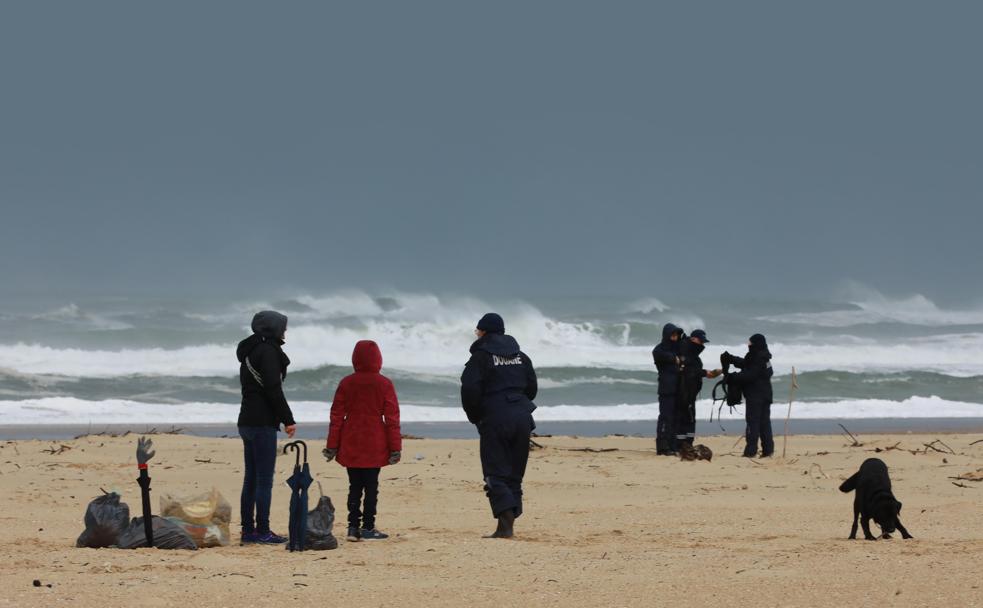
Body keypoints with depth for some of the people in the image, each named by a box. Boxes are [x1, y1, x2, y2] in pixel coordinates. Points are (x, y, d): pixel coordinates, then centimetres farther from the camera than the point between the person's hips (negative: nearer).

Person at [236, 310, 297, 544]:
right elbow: (273, 390, -18)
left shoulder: (249, 352, 18)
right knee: (264, 480, -8)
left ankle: (248, 530, 12)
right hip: (263, 422, -10)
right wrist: (288, 419, -13)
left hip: (247, 421, 10)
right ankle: (262, 532, -9)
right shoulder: (268, 351, -11)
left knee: (251, 478, 11)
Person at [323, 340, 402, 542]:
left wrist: (332, 446, 8)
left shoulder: (346, 383, 1)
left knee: (354, 486, 9)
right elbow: (392, 417, -5)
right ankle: (367, 528, 1)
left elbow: (337, 416, 3)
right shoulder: (384, 384, -4)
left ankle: (353, 527, 6)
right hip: (375, 445, -2)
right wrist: (395, 447, -1)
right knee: (371, 486, 2)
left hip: (350, 445, 2)